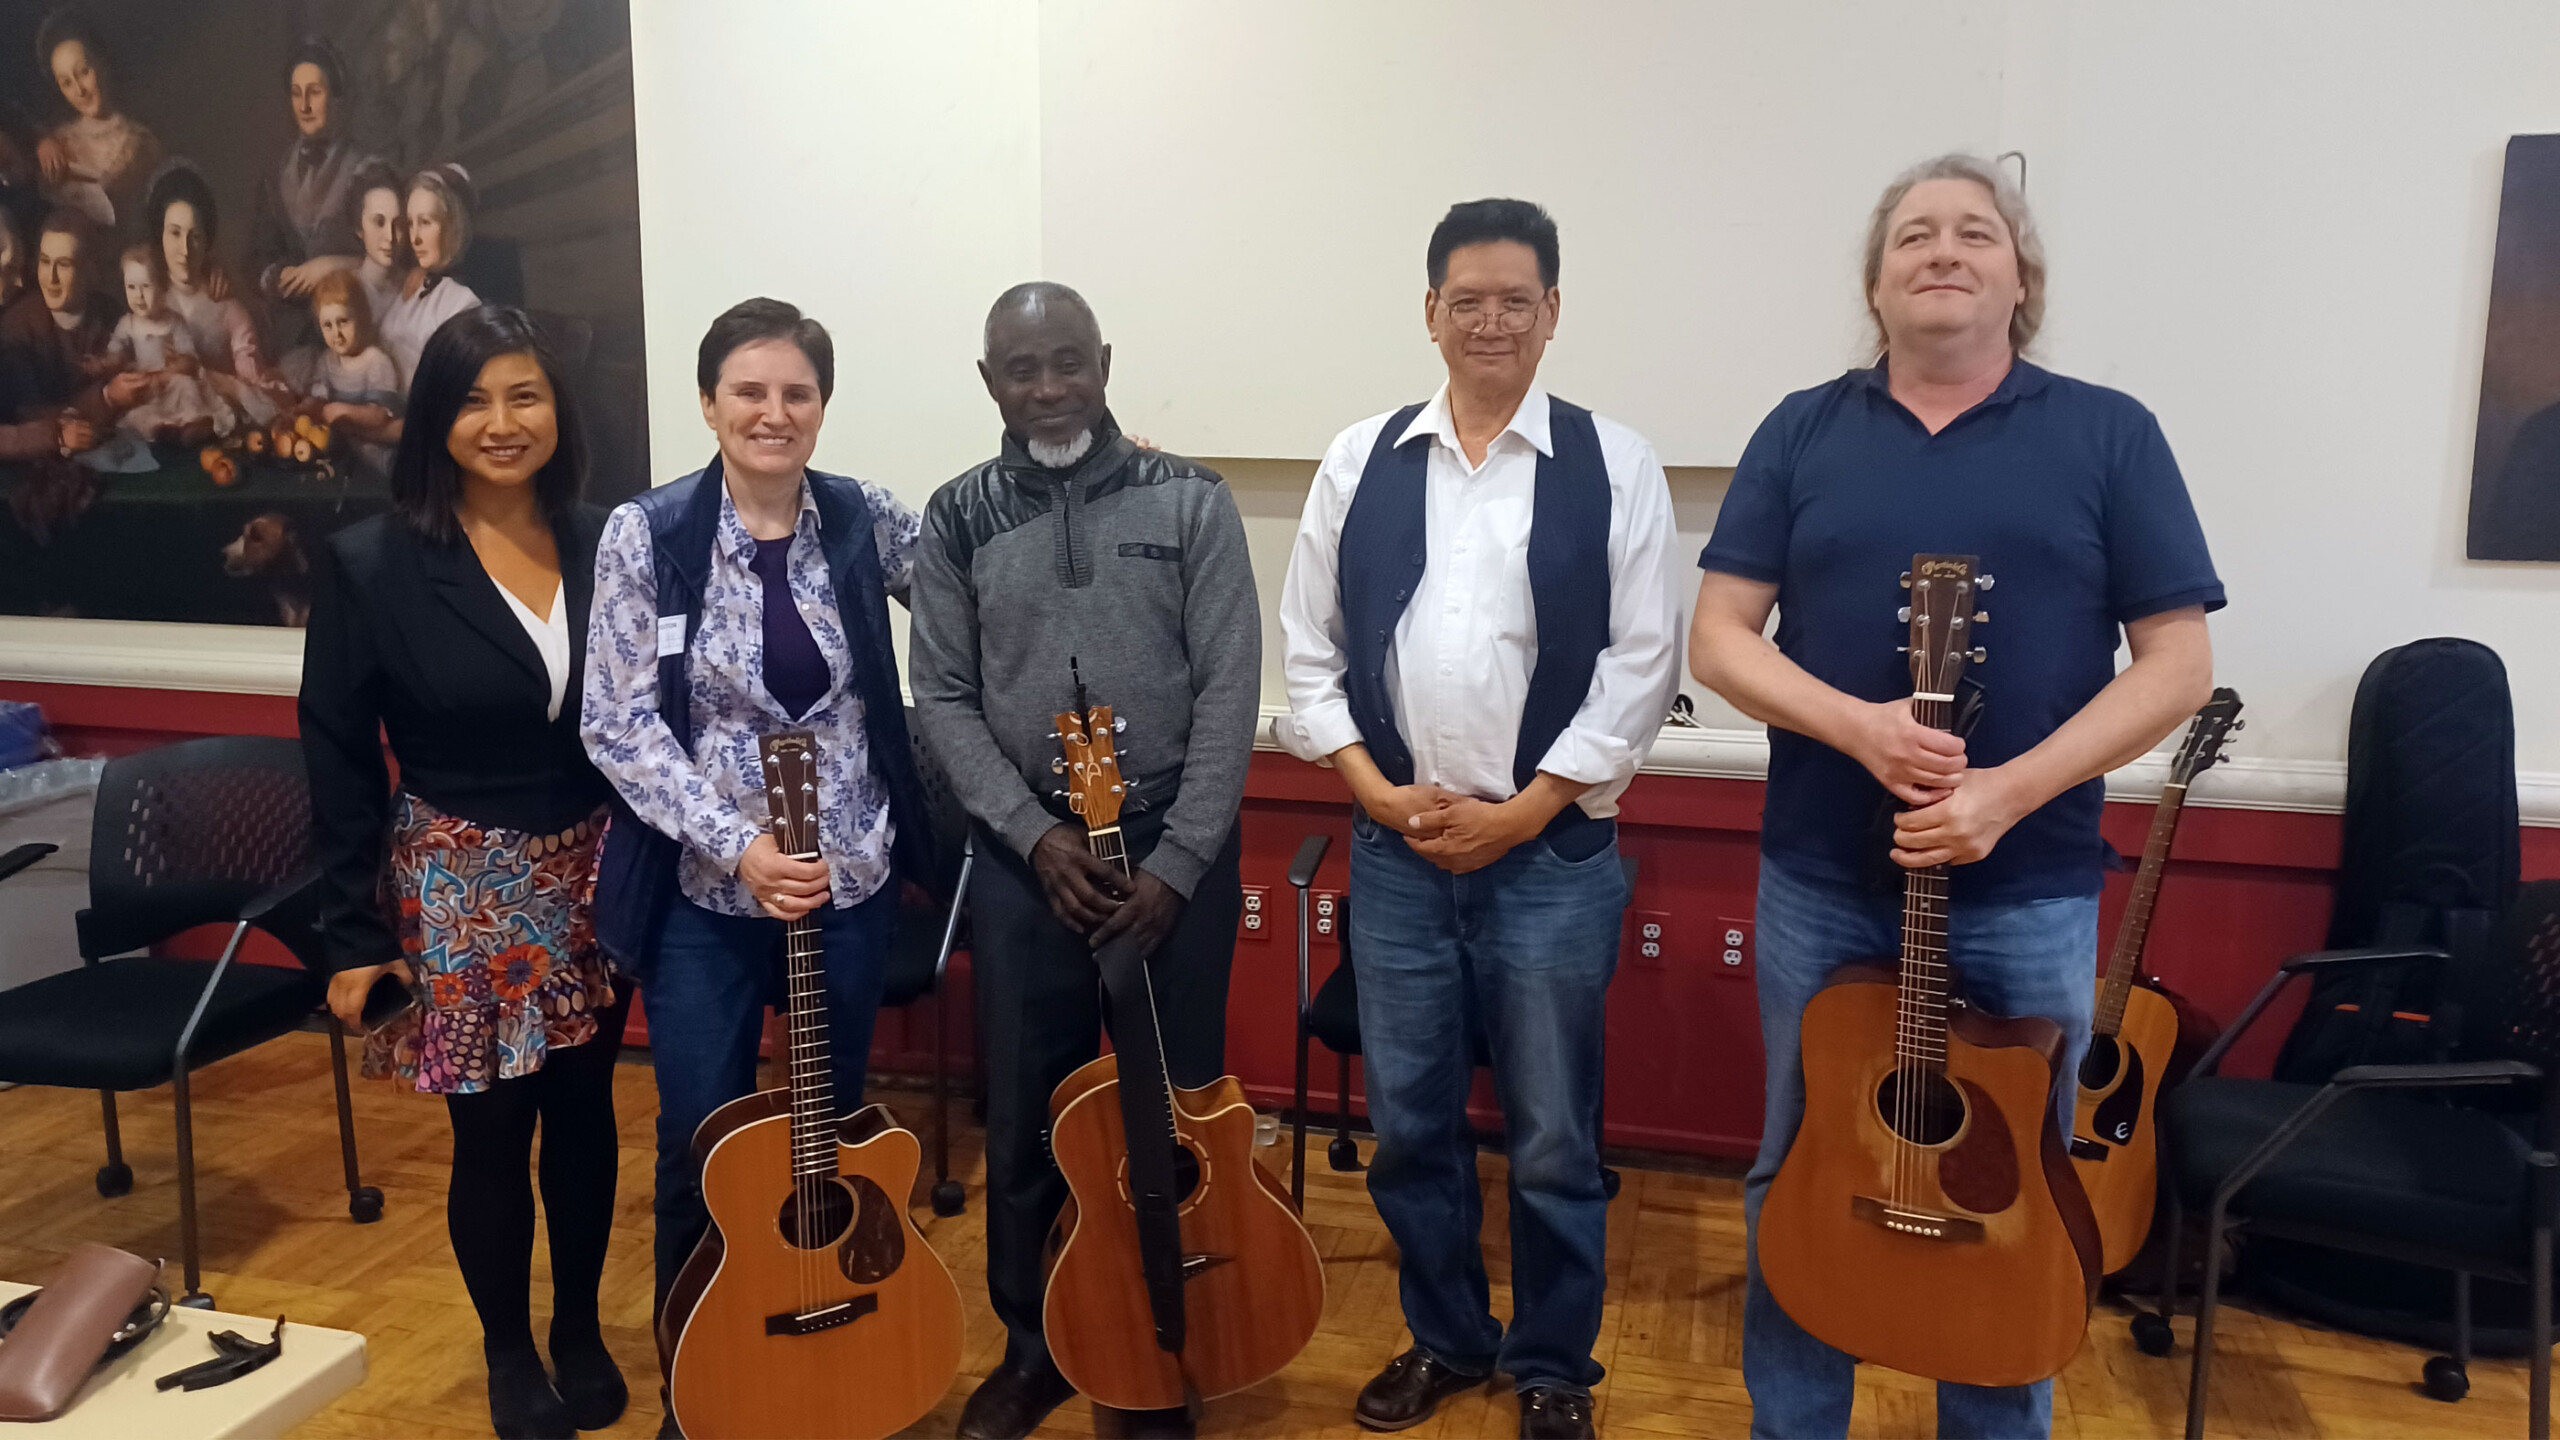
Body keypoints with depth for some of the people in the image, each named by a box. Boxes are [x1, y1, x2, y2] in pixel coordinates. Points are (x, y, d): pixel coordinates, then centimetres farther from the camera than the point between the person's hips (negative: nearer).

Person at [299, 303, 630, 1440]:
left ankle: (580, 1331, 36)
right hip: (458, 886, -2)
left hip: (591, 878, 3)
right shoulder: (371, 564, -8)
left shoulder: (606, 545, -2)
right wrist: (356, 936, -6)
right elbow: (339, 760, -6)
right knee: (492, 1131, 7)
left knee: (583, 1109, 14)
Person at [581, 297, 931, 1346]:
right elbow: (618, 726, -9)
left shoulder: (864, 520, 0)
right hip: (704, 891, -2)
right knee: (704, 1144, 6)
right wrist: (737, 845, -19)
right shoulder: (646, 534, -7)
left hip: (850, 880, 2)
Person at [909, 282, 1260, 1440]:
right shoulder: (958, 518, 3)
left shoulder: (1191, 502, -3)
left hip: (1180, 848, -1)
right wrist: (1035, 834, -10)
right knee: (1025, 1117, 10)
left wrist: (1175, 862, -12)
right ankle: (1032, 1345, 32)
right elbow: (941, 697, 1)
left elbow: (1229, 692, -6)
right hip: (1025, 856, 1)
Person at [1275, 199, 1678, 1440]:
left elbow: (1640, 665, -4)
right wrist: (1376, 788, -5)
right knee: (1408, 1125, 14)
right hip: (1394, 848, 3)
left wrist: (1524, 810, -9)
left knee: (1553, 1138, 9)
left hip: (1553, 854, -2)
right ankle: (1445, 1339, 36)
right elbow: (1310, 651, 7)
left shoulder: (1613, 465, -1)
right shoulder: (1360, 462, 5)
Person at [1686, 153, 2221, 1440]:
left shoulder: (2109, 435, 1)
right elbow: (1720, 636, -1)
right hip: (1820, 886, 1)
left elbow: (2177, 662, -3)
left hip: (2028, 897, 0)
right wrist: (1855, 726, -19)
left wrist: (2011, 791, -17)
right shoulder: (1804, 432, 4)